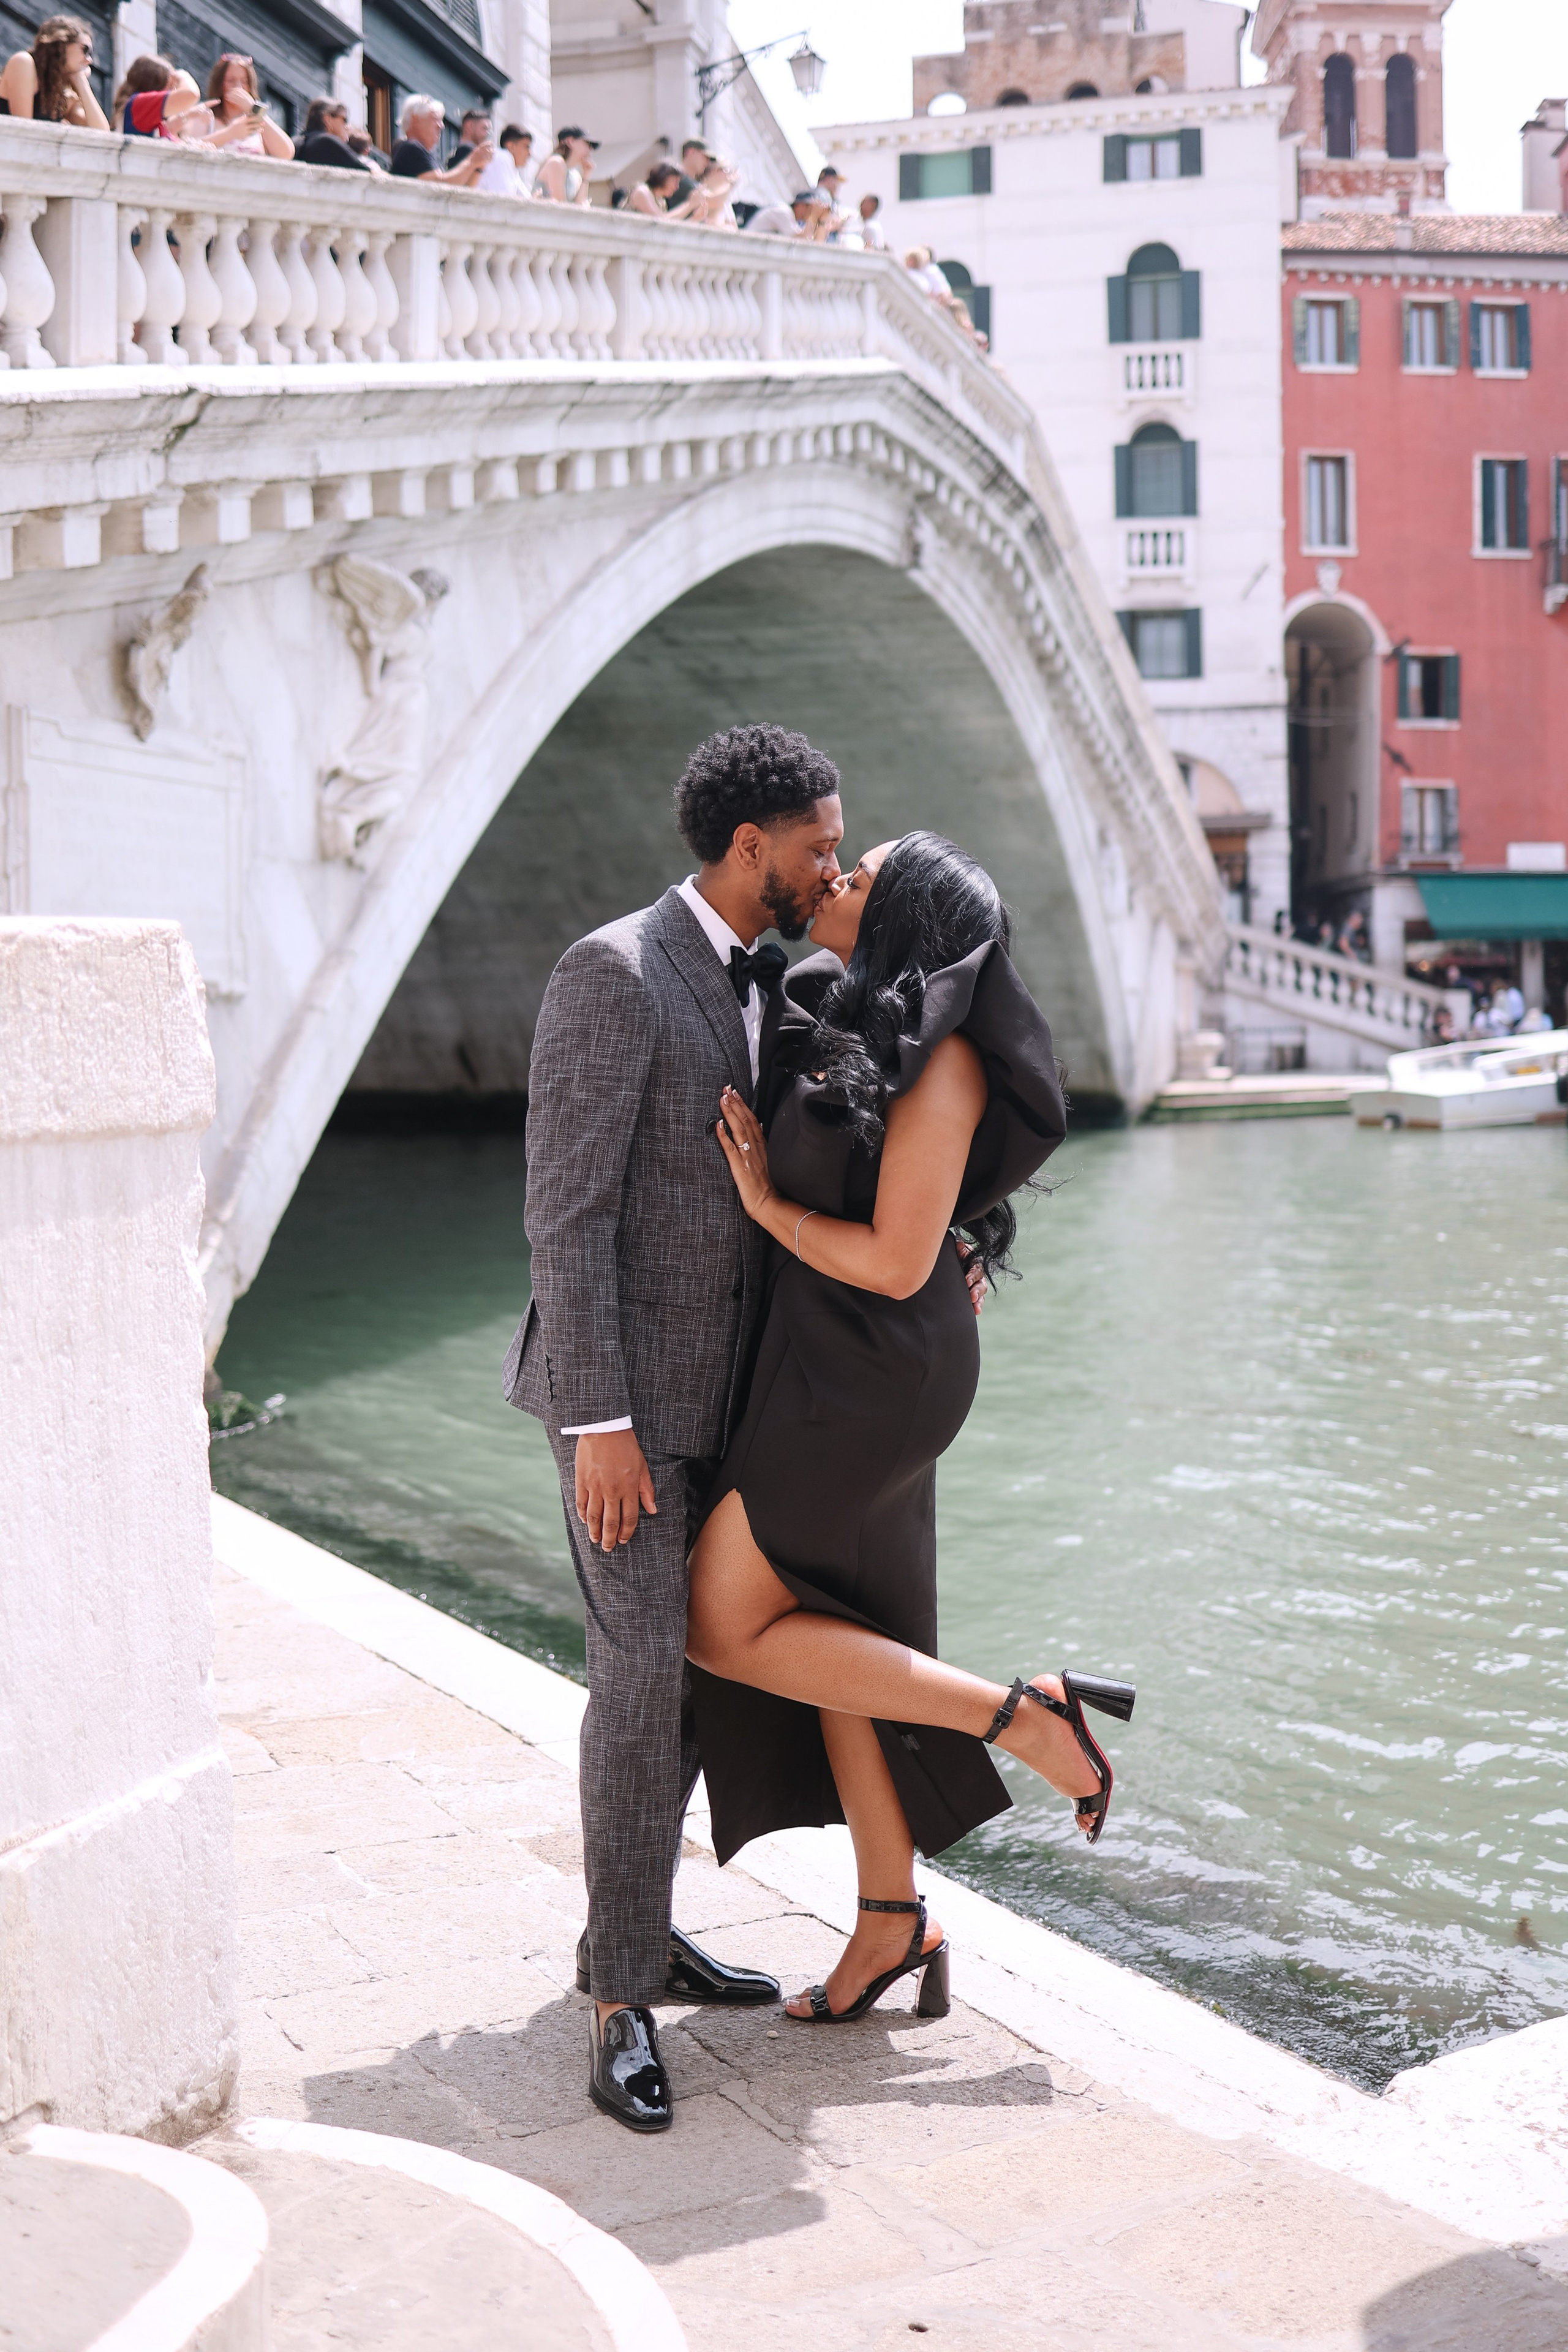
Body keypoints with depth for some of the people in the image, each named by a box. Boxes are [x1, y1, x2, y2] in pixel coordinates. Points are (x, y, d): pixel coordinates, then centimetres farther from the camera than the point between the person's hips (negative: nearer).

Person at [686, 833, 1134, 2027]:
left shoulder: (940, 1063, -17)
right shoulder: (840, 1028, 9)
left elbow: (898, 1261, -20)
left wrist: (766, 1202, -12)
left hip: (871, 1378, -9)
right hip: (821, 1362, 9)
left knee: (726, 1630, -3)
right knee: (838, 1640, 13)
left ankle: (1024, 1715, 1)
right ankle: (893, 1924, 23)